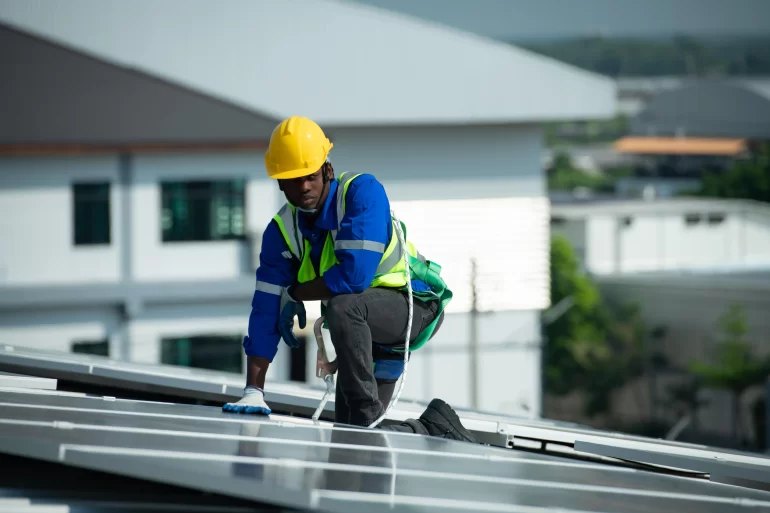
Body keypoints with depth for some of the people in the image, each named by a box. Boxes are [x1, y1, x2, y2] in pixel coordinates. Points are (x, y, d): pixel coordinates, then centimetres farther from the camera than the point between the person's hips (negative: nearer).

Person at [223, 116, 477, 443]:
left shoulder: (362, 192, -22)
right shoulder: (281, 232, -4)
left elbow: (355, 274, -31)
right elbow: (266, 311, -6)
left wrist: (295, 294, -16)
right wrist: (253, 393, -12)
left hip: (417, 307, -7)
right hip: (367, 330, 7)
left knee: (342, 305, -36)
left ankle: (367, 416, -25)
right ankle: (435, 427, 25)